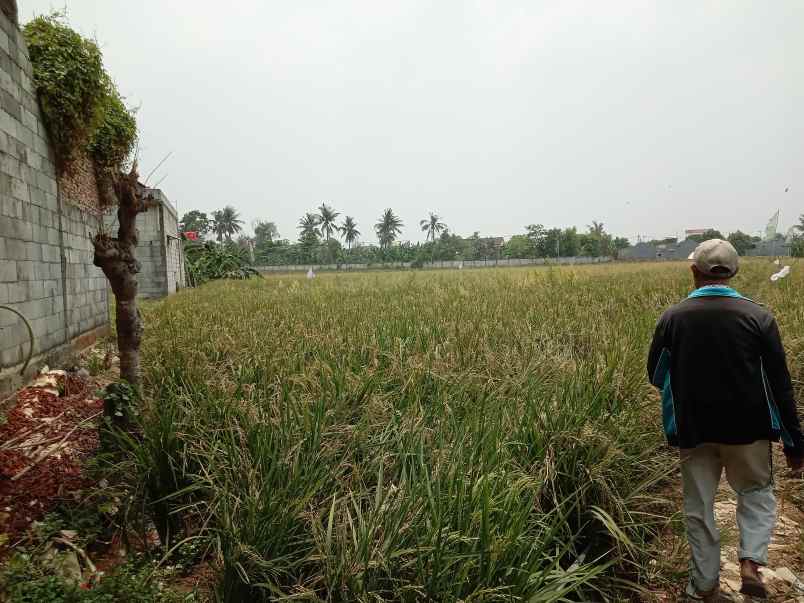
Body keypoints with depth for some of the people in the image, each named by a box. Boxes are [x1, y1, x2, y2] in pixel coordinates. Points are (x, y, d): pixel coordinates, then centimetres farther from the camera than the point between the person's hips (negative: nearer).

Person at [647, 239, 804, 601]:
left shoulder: (672, 318, -9)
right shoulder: (758, 317, -10)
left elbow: (656, 376, 2)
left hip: (694, 431, 0)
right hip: (747, 430, 0)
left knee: (698, 509, 14)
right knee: (758, 493, 25)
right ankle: (751, 562, 9)